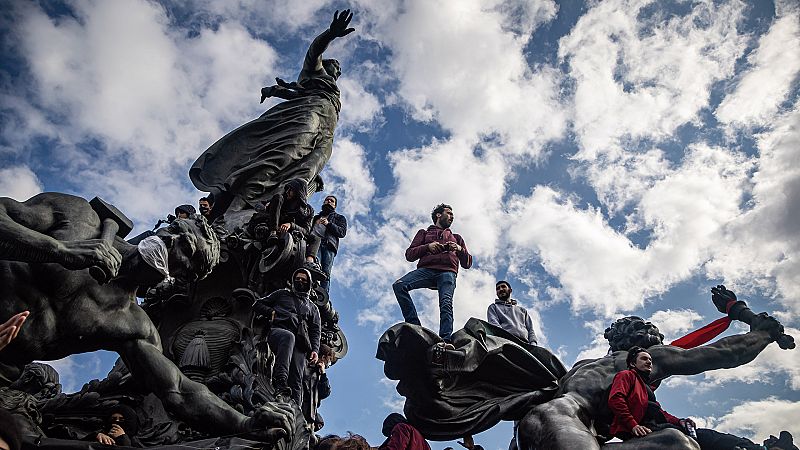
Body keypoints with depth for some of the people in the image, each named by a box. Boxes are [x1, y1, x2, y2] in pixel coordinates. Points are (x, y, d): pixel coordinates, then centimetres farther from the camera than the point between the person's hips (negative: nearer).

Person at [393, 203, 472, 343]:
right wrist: (427, 247, 1)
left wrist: (459, 249, 7)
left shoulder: (456, 238, 37)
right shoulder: (424, 233, 32)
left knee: (446, 303, -29)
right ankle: (415, 326, -32)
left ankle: (446, 340, -45)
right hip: (426, 269, 0)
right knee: (399, 285, -29)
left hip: (447, 272, 0)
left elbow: (467, 263, 27)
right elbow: (409, 254, 17)